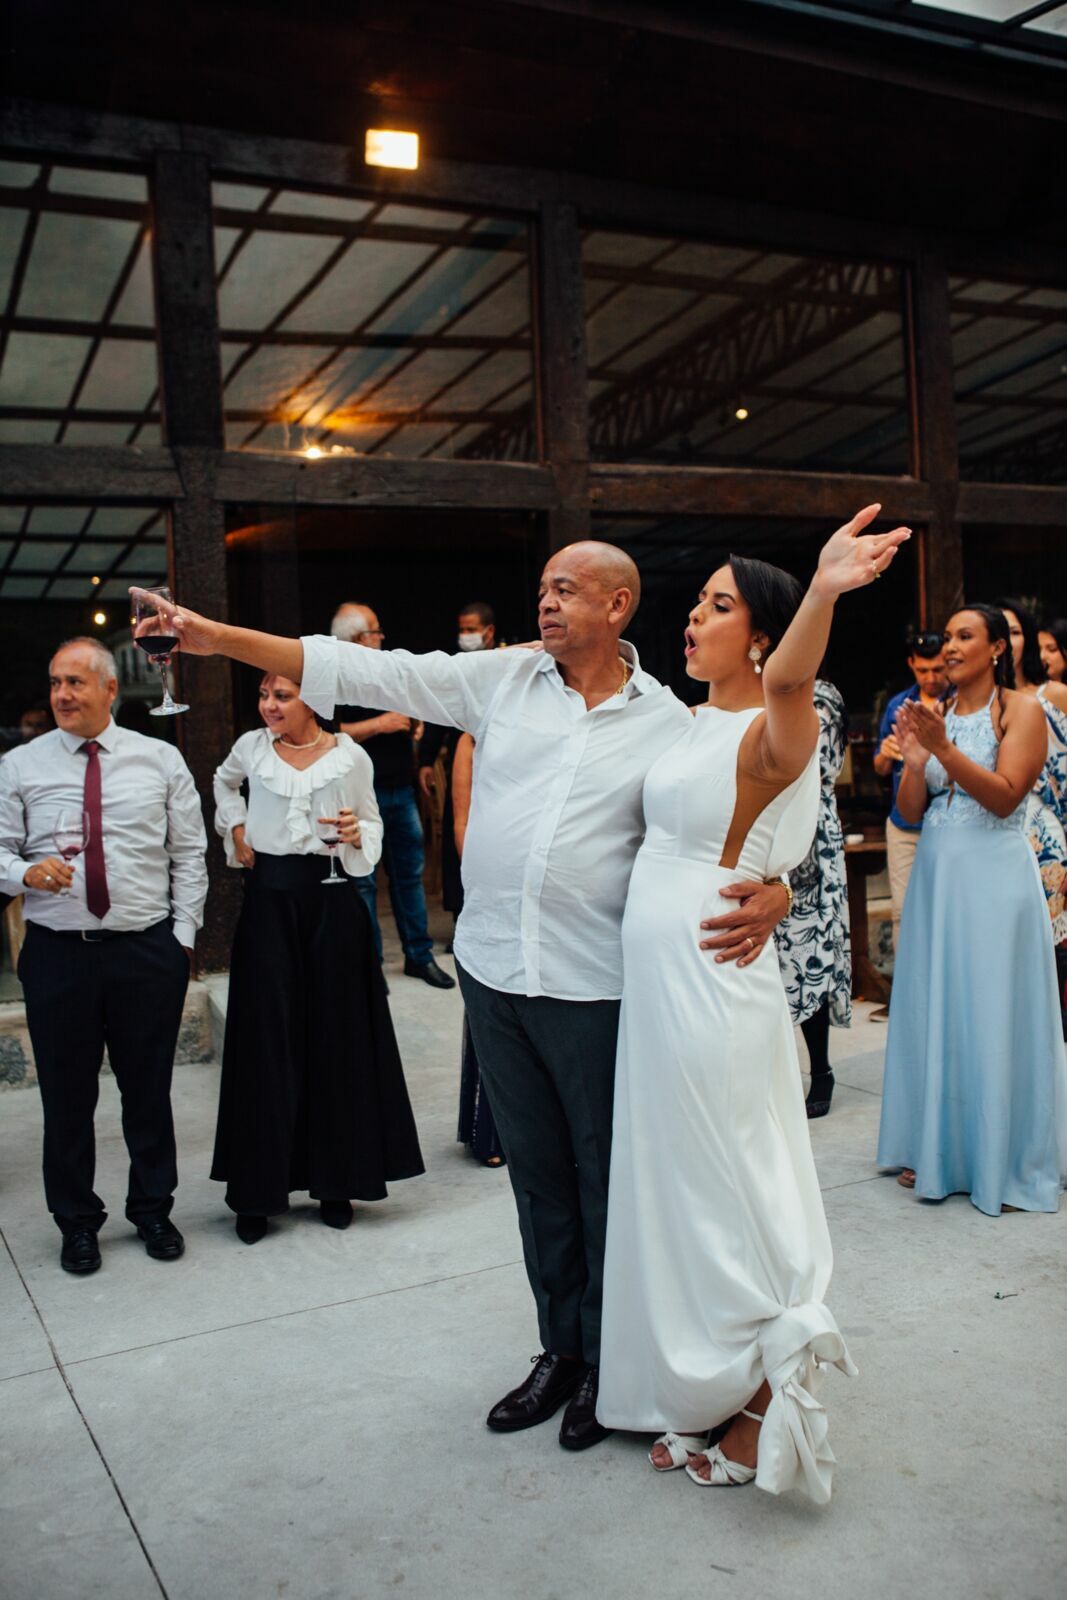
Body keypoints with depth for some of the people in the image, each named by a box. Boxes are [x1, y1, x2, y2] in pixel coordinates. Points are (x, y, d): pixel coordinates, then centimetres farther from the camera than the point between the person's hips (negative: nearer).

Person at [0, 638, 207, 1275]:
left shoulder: (161, 760, 3)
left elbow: (188, 856, 5)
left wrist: (183, 936, -1)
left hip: (148, 952, 0)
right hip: (58, 953, 0)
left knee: (149, 1090, 11)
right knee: (67, 1096, 10)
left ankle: (154, 1210, 32)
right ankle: (77, 1222, 30)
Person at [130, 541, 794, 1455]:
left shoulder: (669, 723, -2)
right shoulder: (503, 679, 4)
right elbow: (373, 673, 1)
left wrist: (770, 892, -28)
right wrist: (222, 638, -3)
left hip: (596, 989, -3)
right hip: (495, 970, 3)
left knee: (605, 1179, 9)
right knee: (537, 1173, 16)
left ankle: (605, 1364, 30)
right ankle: (561, 1350, 34)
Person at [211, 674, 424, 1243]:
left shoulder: (350, 757, -1)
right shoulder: (251, 747, 4)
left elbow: (373, 828, 8)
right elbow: (224, 783, 26)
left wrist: (357, 834, -13)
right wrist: (235, 829, 12)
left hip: (331, 901, -1)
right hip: (270, 900, 1)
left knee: (335, 1038, 4)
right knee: (267, 1041, 2)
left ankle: (334, 1179, 16)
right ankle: (258, 1191, 11)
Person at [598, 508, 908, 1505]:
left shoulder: (769, 737, -15)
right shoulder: (692, 724, 10)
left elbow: (788, 682, -39)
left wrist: (823, 590, -57)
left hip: (710, 984, -9)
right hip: (656, 981, 9)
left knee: (720, 1194, 4)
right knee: (678, 1187, 18)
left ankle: (760, 1406, 21)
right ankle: (704, 1392, 34)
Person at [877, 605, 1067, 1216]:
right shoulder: (934, 715, 11)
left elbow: (1004, 797, -14)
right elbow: (910, 812, 8)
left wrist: (944, 748, -23)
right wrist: (915, 761, -10)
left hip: (994, 876, -5)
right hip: (936, 874, 5)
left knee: (994, 1016, 1)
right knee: (934, 1011, 9)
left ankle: (1006, 1164, 14)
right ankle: (936, 1151, 22)